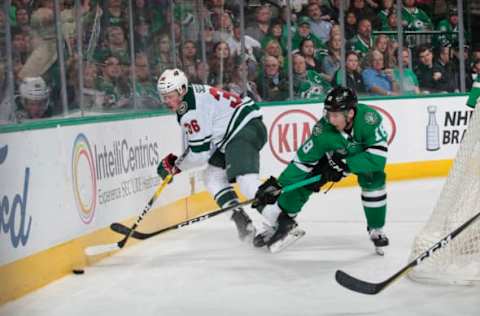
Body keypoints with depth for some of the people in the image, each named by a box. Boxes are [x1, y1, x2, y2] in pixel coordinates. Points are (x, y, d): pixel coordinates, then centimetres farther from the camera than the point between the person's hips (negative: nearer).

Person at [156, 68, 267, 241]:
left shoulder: (192, 110, -19)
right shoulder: (191, 96, 12)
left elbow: (200, 152, -15)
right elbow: (200, 138, 22)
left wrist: (176, 166, -1)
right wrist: (175, 159, 15)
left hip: (246, 128, -11)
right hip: (231, 136, 11)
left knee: (245, 178, -28)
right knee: (213, 177, 12)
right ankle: (243, 222, 8)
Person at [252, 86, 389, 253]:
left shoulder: (369, 118, -41)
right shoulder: (323, 129, -34)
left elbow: (378, 156, -40)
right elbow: (303, 160, -26)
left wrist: (343, 165, -41)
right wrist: (277, 185, -28)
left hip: (364, 153, -1)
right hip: (334, 155, 2)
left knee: (373, 180, -28)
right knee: (303, 182, -8)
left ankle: (376, 229, -7)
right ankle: (283, 220, 15)